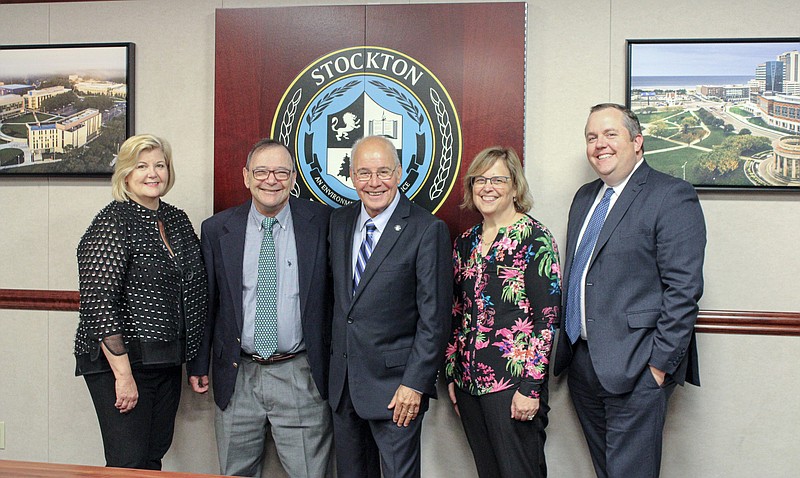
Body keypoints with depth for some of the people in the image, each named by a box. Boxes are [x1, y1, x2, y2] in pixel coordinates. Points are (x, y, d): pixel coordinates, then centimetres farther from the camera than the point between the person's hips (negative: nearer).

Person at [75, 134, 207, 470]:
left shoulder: (177, 220, 10)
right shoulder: (112, 223, -12)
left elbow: (192, 289, 16)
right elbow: (98, 303, -18)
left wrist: (196, 363, 11)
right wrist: (123, 373, -21)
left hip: (168, 363, 7)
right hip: (121, 363, -7)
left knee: (155, 456, 15)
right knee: (129, 465, -1)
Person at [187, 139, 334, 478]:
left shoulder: (321, 222, -3)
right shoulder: (217, 229, 2)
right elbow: (205, 301, 8)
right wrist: (198, 364, 9)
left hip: (300, 377, -2)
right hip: (237, 376, 2)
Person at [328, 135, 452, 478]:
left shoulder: (427, 229, -11)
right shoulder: (339, 221, 7)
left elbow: (434, 317, -13)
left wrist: (415, 384, -16)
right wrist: (335, 367, 10)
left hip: (395, 385, -5)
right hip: (342, 383, 6)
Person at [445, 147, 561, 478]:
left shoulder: (534, 238, -9)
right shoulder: (465, 242, 10)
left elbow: (548, 317, -13)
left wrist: (530, 387, -16)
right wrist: (452, 374, 12)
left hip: (513, 384, -6)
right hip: (468, 381, 6)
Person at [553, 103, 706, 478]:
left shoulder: (672, 196, -9)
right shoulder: (585, 197, 15)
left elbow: (683, 289, -14)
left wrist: (662, 363, -16)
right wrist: (566, 347, 14)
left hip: (635, 367, -7)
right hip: (582, 361, 7)